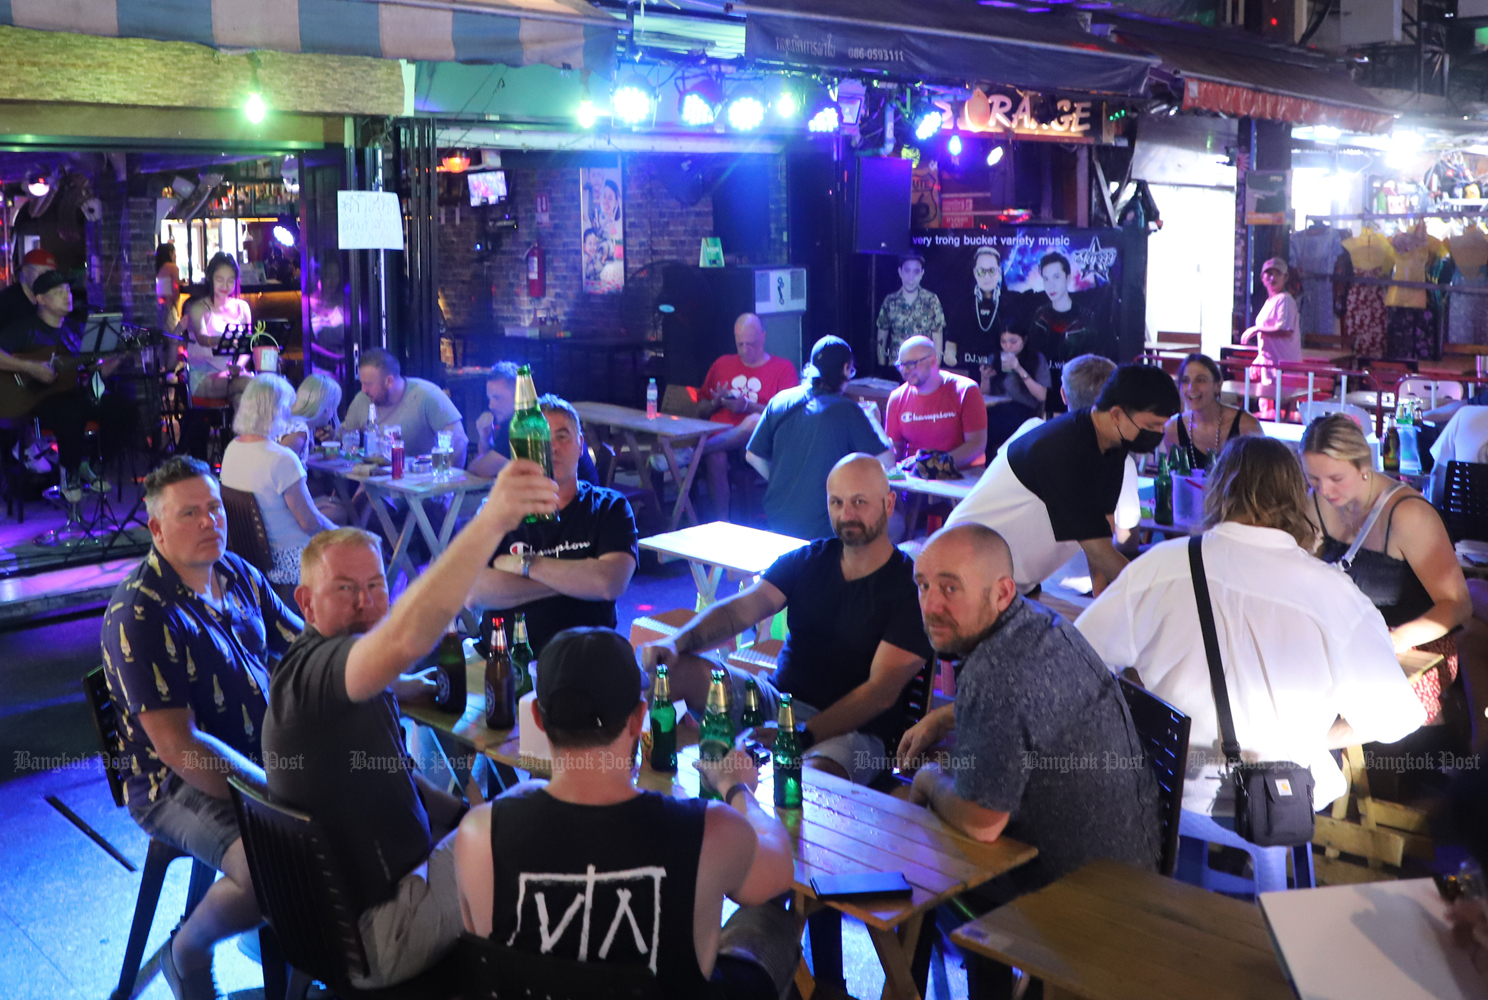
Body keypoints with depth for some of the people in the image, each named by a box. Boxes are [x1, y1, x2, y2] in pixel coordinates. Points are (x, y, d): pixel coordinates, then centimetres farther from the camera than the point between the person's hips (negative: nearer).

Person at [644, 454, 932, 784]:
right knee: (665, 668, -13)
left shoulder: (911, 586, -8)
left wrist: (800, 736, -26)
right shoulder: (806, 561, 10)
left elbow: (882, 692, -16)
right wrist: (676, 643, -23)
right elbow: (741, 609, -3)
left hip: (851, 730, -5)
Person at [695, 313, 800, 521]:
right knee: (716, 458, -35)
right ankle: (722, 520, -27)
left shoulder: (783, 368, 12)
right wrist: (716, 403, 0)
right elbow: (701, 411, 23)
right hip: (718, 437, 3)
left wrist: (747, 406, -13)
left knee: (754, 421, -39)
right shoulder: (722, 364, 23)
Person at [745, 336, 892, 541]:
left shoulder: (780, 401, 3)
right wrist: (872, 420, 6)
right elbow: (886, 460, -10)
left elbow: (752, 456, 8)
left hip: (776, 519, 5)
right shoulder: (847, 410, -11)